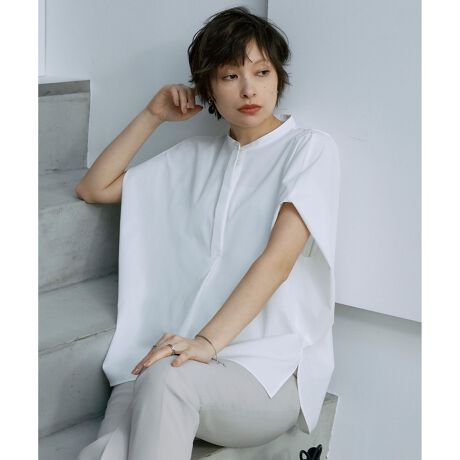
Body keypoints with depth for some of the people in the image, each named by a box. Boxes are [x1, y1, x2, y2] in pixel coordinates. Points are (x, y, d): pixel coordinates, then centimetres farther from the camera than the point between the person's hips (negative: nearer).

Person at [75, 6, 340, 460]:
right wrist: (152, 115, 16)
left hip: (271, 369, -3)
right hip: (188, 354, 4)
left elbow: (278, 259, -11)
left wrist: (208, 342, -23)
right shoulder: (196, 156, 21)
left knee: (165, 379, -37)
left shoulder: (309, 148, 3)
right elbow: (94, 188, 24)